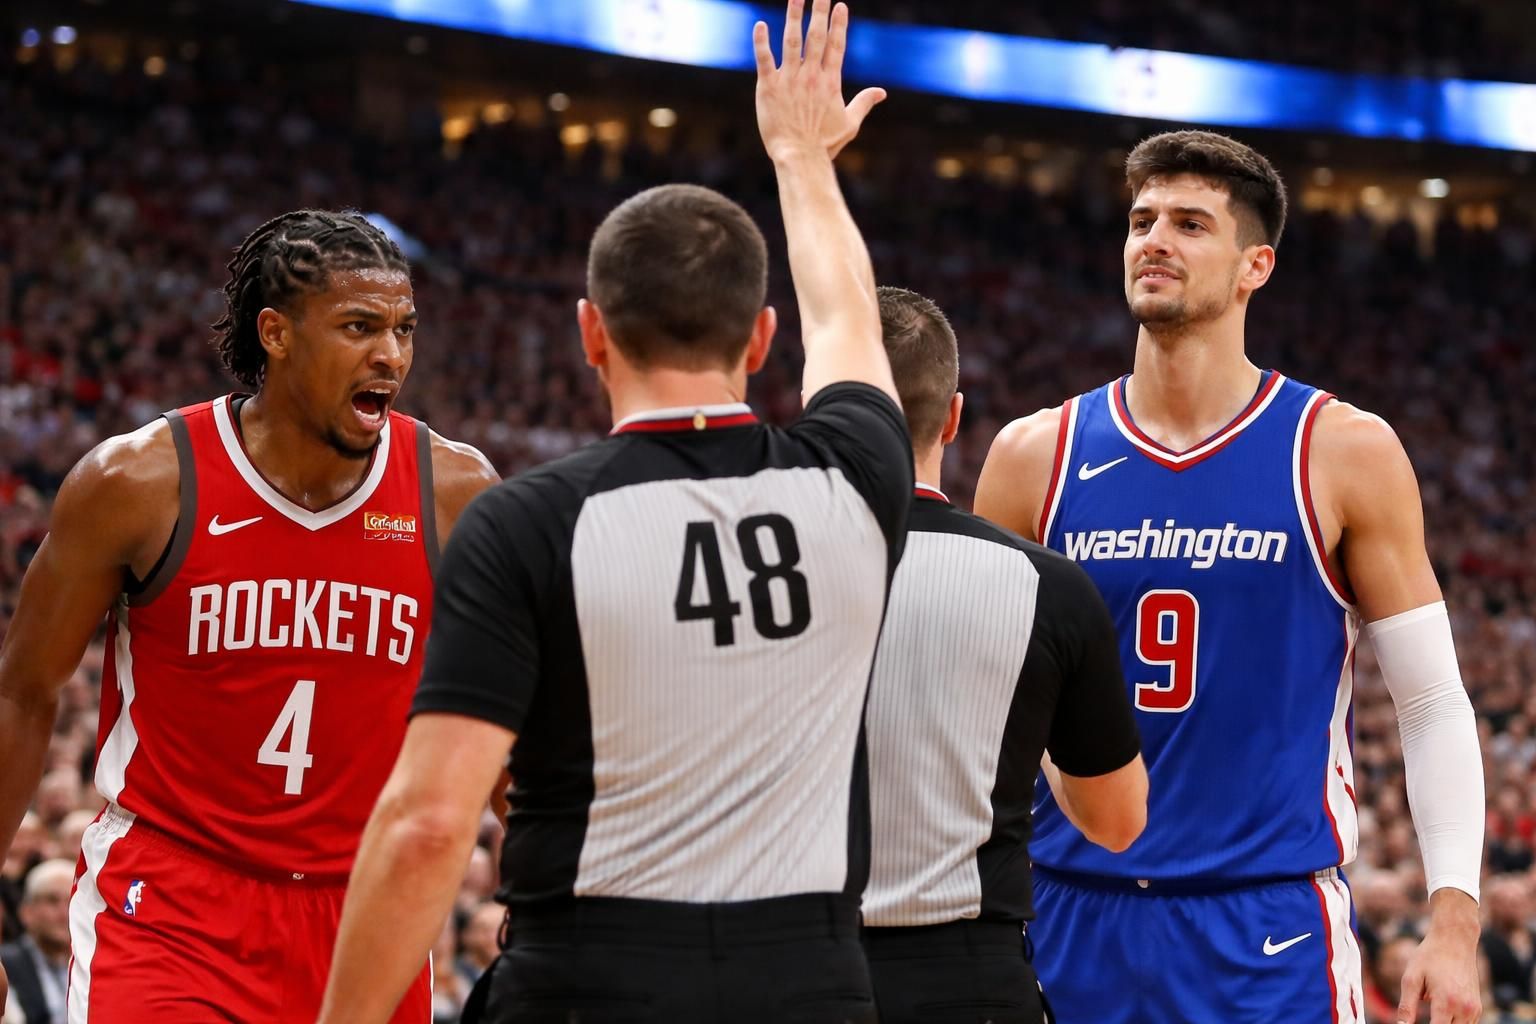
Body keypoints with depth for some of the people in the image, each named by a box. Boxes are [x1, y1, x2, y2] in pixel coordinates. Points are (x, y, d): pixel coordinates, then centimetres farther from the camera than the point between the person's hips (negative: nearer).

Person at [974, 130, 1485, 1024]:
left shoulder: (1344, 454, -2)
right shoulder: (1035, 456, 5)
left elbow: (1434, 704, -1)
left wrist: (1454, 922, -10)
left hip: (1271, 922, -2)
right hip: (1075, 913, 3)